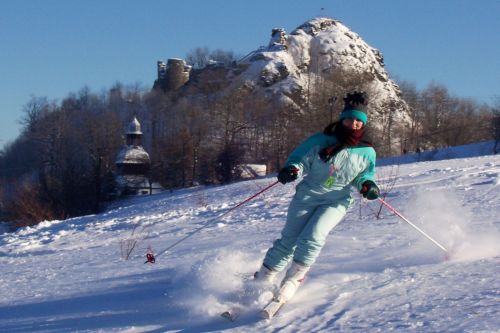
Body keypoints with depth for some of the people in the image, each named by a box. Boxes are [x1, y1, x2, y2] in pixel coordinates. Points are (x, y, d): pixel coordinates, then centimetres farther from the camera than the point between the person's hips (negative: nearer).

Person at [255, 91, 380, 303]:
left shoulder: (367, 153, 0)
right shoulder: (321, 141, -5)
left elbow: (364, 176, 13)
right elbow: (300, 158, 0)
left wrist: (368, 186, -10)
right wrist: (292, 169, -22)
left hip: (337, 201, 0)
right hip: (307, 196, 0)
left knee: (312, 238, -21)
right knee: (288, 240, 0)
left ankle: (292, 281, -5)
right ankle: (263, 279, 15)